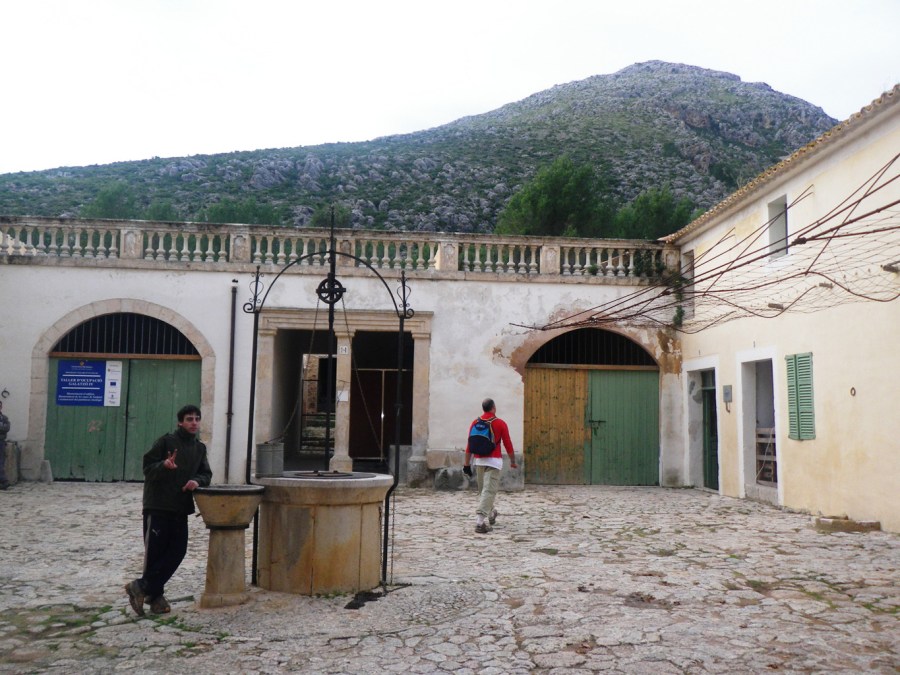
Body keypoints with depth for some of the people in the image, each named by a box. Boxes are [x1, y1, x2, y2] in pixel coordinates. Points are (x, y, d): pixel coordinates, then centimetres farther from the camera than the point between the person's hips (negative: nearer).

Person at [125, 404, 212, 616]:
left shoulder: (200, 448, 13)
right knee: (155, 552, -2)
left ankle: (143, 588, 13)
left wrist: (197, 481, -11)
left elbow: (206, 474, 12)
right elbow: (148, 468, -7)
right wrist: (164, 465, -28)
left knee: (177, 551, 2)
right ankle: (155, 594, 14)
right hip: (158, 506, -6)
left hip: (181, 509, 6)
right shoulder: (166, 441, -5)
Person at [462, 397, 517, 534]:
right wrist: (513, 461, 11)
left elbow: (469, 445, 4)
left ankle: (490, 514, 36)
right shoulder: (500, 423, -5)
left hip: (479, 460, 4)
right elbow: (508, 445, -2)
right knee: (488, 491, -7)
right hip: (494, 461, -4)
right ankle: (480, 521, -17)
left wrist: (466, 463, 9)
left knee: (482, 490, 19)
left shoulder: (475, 423, 4)